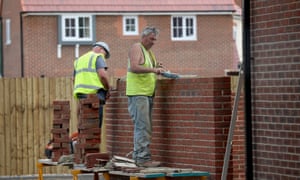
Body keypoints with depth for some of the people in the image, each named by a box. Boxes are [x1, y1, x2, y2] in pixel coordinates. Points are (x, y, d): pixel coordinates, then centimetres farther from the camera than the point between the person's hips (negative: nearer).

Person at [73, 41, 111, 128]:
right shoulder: (98, 57, 1)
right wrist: (108, 89, -1)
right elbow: (102, 74, -14)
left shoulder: (79, 60, 24)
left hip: (80, 94, 7)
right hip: (95, 94, -7)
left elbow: (74, 80, 26)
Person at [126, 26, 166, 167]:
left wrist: (156, 69, 7)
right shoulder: (136, 48, -6)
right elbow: (133, 67, -20)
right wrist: (152, 69, -26)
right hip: (137, 93, -9)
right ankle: (143, 157, -16)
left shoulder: (149, 51, 22)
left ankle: (138, 156, 12)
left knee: (141, 127, 9)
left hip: (148, 93, 9)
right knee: (143, 126, -14)